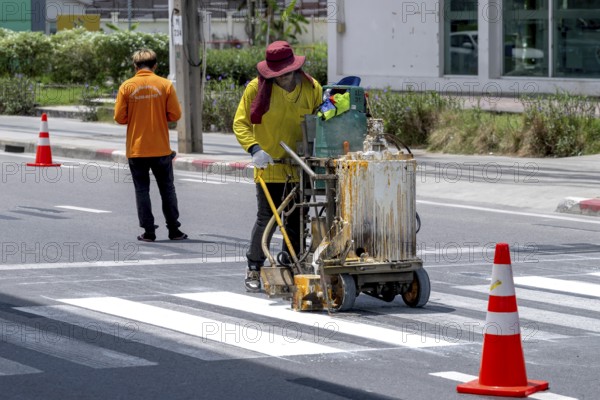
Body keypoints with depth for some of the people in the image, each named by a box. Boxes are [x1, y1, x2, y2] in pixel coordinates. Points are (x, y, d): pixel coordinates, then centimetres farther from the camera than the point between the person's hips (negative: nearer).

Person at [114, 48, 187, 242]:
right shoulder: (165, 84, -4)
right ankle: (174, 230, 12)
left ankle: (148, 231, 4)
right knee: (167, 189, 11)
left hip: (136, 149, 0)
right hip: (161, 149, 0)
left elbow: (119, 117, -5)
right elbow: (175, 114, -5)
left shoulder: (126, 86, -4)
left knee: (142, 190, 6)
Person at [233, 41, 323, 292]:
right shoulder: (257, 88, -7)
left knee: (297, 222, 7)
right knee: (267, 219, -3)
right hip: (269, 166, -2)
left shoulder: (312, 88, -2)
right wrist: (254, 149, -18)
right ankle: (254, 269, 13)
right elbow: (240, 123, -3)